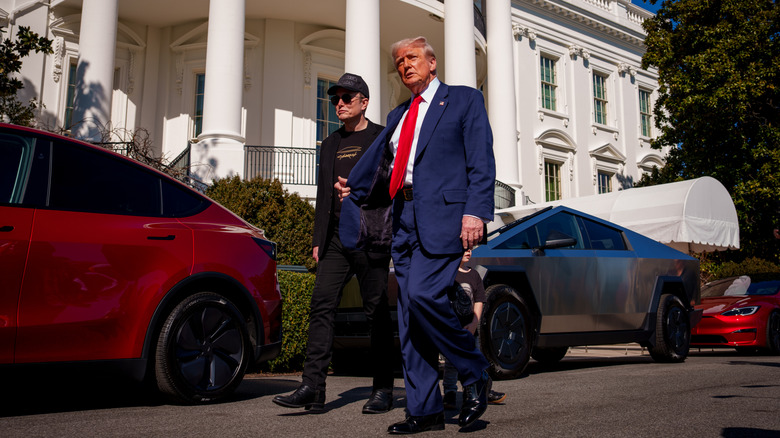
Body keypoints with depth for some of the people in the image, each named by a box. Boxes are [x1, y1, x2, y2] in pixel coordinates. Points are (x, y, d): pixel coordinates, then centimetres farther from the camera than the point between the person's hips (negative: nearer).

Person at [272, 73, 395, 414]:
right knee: (322, 306, -6)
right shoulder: (330, 144, 21)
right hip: (335, 239, 5)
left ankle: (383, 389, 10)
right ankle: (312, 389, -8)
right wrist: (318, 240, 14)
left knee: (377, 312, 0)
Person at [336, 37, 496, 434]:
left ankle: (475, 375, -1)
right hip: (404, 218, 7)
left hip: (443, 214, -7)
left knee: (423, 294, -23)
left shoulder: (465, 99, 7)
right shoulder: (398, 116, 24)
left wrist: (476, 210, -15)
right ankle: (424, 410, 9)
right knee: (409, 315, 3)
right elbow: (374, 163, 32)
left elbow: (481, 161, -4)